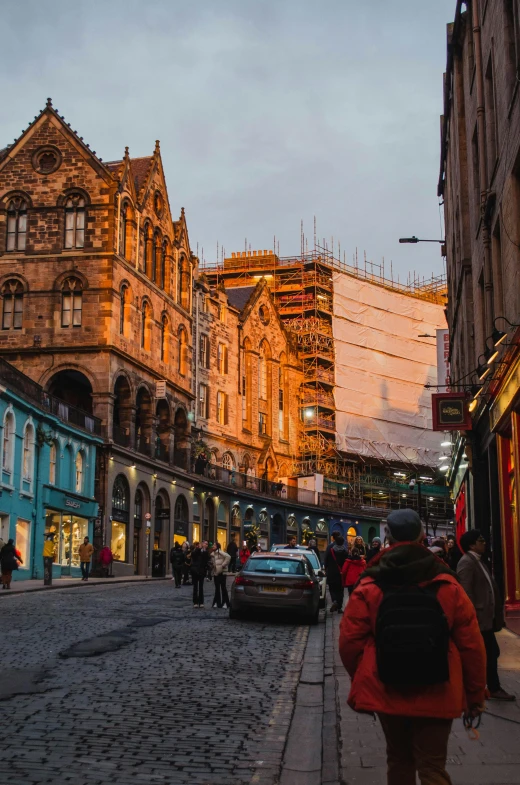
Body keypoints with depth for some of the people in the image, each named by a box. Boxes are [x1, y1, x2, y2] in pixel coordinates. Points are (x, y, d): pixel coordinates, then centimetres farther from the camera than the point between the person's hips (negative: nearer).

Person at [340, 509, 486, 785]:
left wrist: (363, 682, 14)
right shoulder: (447, 586, -6)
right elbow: (471, 645, -4)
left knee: (399, 760, 20)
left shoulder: (368, 588, -7)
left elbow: (350, 642, -5)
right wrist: (475, 694, 9)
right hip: (436, 696, -1)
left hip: (387, 693, 1)